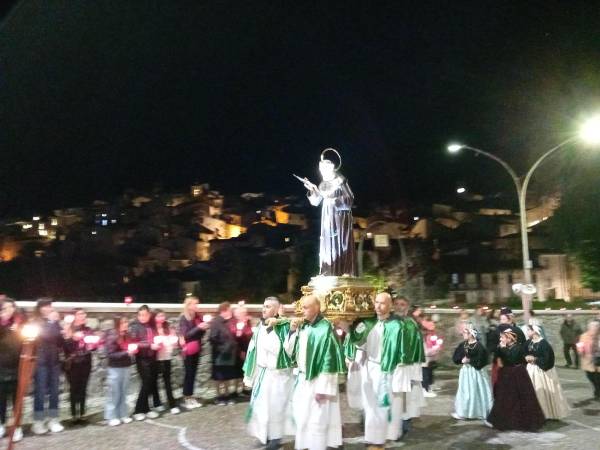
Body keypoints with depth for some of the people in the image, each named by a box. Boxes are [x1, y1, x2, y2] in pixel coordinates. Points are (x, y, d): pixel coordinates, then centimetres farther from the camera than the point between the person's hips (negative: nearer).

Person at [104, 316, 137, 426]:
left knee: (123, 393, 12)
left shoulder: (127, 335, 4)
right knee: (114, 394, 3)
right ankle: (111, 417, 13)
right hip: (115, 368, -5)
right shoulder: (111, 337, -13)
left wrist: (134, 350, -1)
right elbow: (110, 354, -17)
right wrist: (126, 352, -23)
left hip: (126, 367, 6)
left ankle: (123, 415, 20)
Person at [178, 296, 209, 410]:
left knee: (193, 373, 10)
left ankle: (191, 397, 18)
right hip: (188, 349, -6)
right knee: (188, 374, -1)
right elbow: (186, 335, -18)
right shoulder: (183, 318, -11)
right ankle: (186, 399, 9)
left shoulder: (198, 316, 5)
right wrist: (198, 327, -25)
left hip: (196, 348, 6)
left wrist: (204, 328, -9)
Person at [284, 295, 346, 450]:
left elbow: (329, 360, -18)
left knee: (316, 421, 3)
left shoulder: (325, 329, -16)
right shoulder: (303, 327, 6)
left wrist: (323, 388, -19)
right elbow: (290, 352, 11)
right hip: (302, 380, 7)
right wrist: (293, 332, -4)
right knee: (301, 418, 16)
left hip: (317, 381, -7)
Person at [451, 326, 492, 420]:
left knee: (477, 391, 3)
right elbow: (455, 357, 5)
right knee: (465, 392, 8)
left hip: (476, 371, -5)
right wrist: (461, 360, -13)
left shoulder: (479, 346, -13)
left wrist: (470, 360, -18)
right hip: (465, 371, 5)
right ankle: (463, 413, 16)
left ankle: (482, 412, 16)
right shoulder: (462, 345, 4)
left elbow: (482, 360, -19)